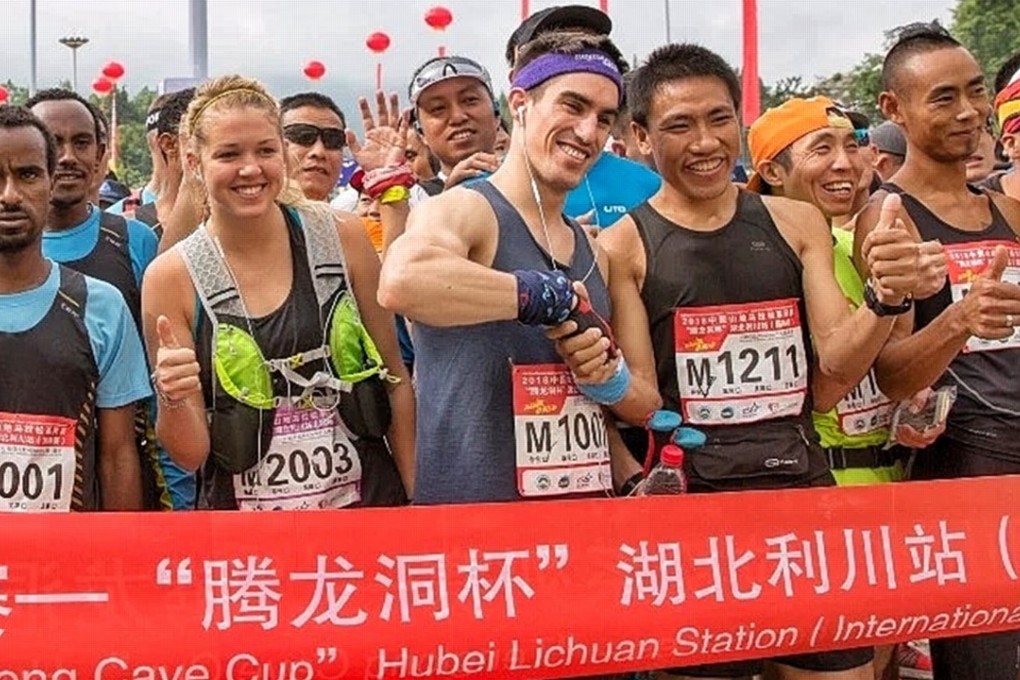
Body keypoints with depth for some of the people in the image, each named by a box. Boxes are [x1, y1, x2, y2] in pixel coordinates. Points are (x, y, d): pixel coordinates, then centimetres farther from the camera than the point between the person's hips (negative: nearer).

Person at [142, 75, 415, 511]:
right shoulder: (171, 278, -8)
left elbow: (395, 380, 3)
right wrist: (172, 401, -24)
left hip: (367, 505, 1)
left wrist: (417, 501, 0)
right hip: (240, 531, 0)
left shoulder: (343, 238, -5)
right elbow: (191, 454, -4)